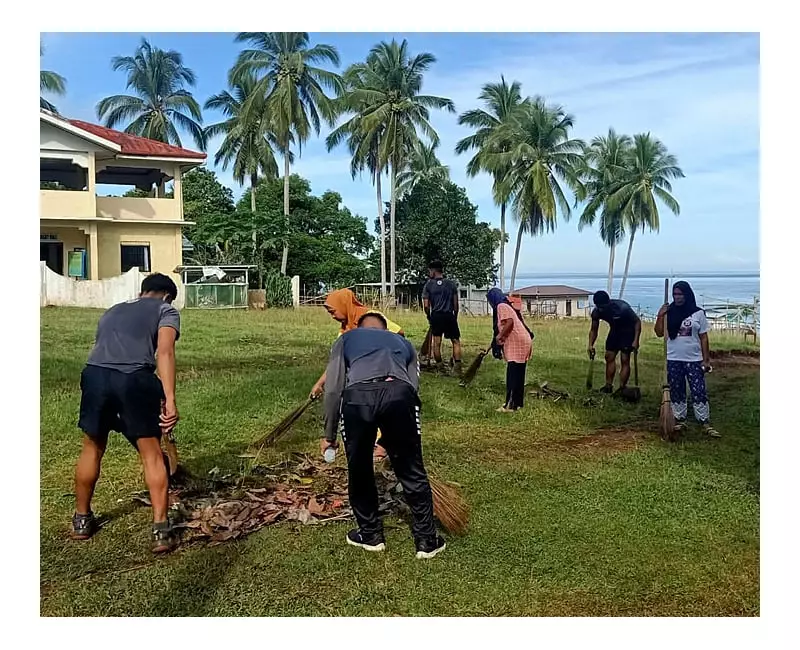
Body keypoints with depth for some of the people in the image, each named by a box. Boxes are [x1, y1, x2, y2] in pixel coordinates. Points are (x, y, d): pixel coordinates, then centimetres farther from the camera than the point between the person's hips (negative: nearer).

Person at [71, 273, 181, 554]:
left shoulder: (113, 311, 35)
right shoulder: (166, 310, 18)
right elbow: (164, 352, -1)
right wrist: (170, 401, -7)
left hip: (94, 374, 4)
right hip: (134, 378, -4)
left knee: (92, 448, 25)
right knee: (152, 454, 12)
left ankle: (82, 520, 40)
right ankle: (161, 530, 12)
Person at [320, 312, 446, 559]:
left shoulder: (347, 338, 34)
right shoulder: (402, 342, 39)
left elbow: (333, 389, 24)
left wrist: (329, 435, 32)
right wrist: (393, 437, 39)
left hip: (357, 395, -1)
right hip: (400, 394, 1)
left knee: (359, 472, 20)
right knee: (412, 473, 16)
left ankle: (370, 534, 35)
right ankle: (426, 541, 25)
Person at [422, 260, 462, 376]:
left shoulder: (428, 285, 0)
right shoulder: (451, 284, 4)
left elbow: (426, 305, -3)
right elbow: (456, 304, 4)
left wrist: (429, 317, 11)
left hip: (436, 316, 0)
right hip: (449, 315, 0)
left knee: (436, 343, 7)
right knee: (456, 341, 6)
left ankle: (440, 368, 10)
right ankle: (458, 368, -3)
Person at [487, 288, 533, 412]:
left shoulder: (501, 306, -7)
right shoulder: (507, 305, 23)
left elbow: (510, 322, -21)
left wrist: (499, 336, -13)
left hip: (517, 344, -10)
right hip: (520, 343, 10)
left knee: (512, 376, -9)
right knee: (518, 376, 13)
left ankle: (510, 405, -8)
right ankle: (518, 402, 19)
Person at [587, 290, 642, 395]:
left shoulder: (622, 308, -33)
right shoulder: (596, 312, -17)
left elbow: (637, 321, -21)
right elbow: (594, 330, -3)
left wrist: (636, 340, -29)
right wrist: (590, 345, -17)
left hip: (628, 331, -6)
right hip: (615, 331, 6)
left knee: (625, 360, -11)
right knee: (609, 357, 1)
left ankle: (622, 388, -8)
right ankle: (608, 386, 8)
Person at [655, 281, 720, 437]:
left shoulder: (698, 313, -1)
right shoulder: (669, 313, 1)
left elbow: (703, 337, 1)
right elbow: (659, 333, 0)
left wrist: (706, 359, -4)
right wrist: (660, 316, -13)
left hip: (694, 360, -2)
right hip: (674, 360, 2)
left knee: (699, 392, -4)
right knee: (676, 392, 9)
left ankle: (705, 423, 1)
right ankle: (680, 420, 20)